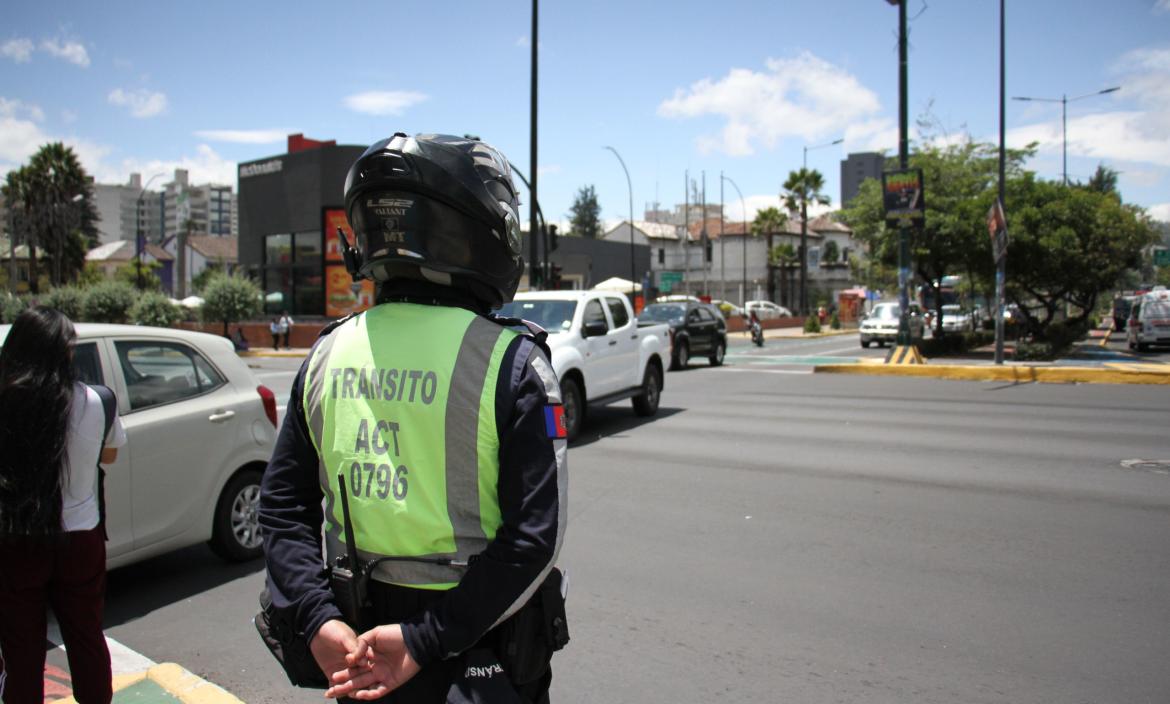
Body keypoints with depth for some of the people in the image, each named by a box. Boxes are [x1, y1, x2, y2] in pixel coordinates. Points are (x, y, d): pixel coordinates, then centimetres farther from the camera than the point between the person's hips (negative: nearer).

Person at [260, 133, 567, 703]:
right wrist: (425, 641, -19)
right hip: (479, 642, -3)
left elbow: (282, 507, -1)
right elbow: (536, 536, -22)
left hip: (359, 636, 4)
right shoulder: (511, 362, -18)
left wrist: (319, 618, -7)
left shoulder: (327, 355, -3)